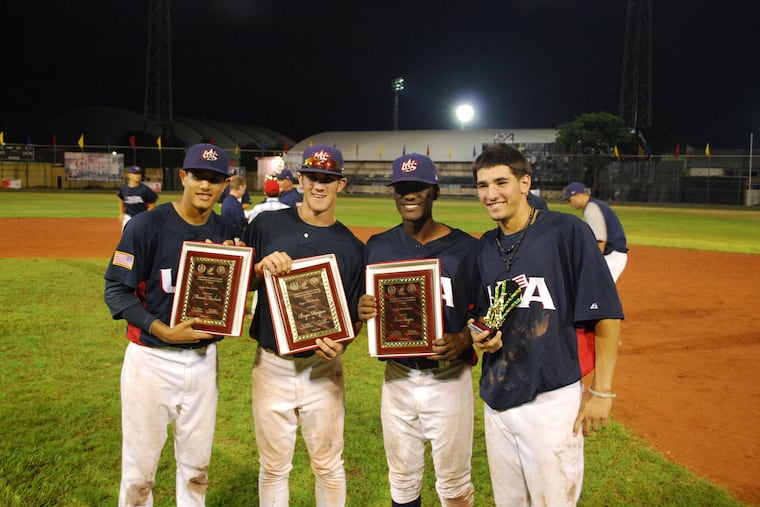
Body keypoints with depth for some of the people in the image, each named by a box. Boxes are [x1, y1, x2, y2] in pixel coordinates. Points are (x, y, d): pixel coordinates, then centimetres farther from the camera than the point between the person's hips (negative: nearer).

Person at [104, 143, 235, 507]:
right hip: (152, 360, -4)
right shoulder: (146, 225, -12)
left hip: (203, 359, 4)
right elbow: (116, 290, -11)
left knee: (196, 464, 17)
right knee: (140, 467, 7)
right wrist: (163, 330, -22)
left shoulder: (226, 232, 3)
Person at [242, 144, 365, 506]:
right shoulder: (267, 225, -2)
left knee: (328, 466, 13)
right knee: (273, 467, 14)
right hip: (271, 365, 0)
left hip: (322, 368, 0)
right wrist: (262, 268, -18)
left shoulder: (352, 246, 0)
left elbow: (357, 314, 4)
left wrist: (341, 342, -17)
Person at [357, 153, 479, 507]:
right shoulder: (378, 247, 2)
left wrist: (462, 340, -23)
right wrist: (363, 312, -14)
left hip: (449, 378, -3)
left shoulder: (466, 248, -8)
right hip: (397, 376, 3)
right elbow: (366, 309, 10)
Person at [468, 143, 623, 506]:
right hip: (496, 396, 6)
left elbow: (606, 314, -10)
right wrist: (480, 336, -3)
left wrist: (601, 390, -12)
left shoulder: (567, 231, -10)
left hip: (551, 399, -5)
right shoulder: (485, 246, 8)